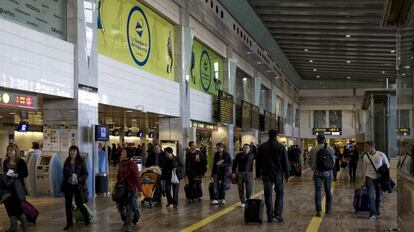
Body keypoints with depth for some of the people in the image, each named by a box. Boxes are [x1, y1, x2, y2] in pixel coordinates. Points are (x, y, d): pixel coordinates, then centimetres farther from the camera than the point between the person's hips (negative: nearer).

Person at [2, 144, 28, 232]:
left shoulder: (21, 161, -6)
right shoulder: (5, 162, 7)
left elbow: (25, 174, -7)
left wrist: (17, 175, -21)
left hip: (18, 186, -5)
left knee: (17, 205, -5)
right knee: (9, 206, 4)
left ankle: (24, 221, 20)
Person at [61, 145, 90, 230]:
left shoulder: (81, 162, -5)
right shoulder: (67, 162, 4)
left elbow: (85, 174, -4)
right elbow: (64, 174, 13)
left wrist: (78, 179, -20)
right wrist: (63, 185, 10)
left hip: (77, 185, -3)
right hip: (68, 185, 3)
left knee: (79, 204, 0)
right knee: (68, 204, 5)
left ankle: (87, 219, 23)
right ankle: (69, 223, 15)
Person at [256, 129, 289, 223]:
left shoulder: (262, 147, 3)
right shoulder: (281, 147, -3)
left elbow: (258, 162, 6)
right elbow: (285, 162, -2)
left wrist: (258, 174, 12)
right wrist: (286, 174, 3)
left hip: (266, 174, 1)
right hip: (278, 174, -1)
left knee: (268, 195, 5)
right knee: (279, 193, 11)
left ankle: (270, 217, 5)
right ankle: (278, 213, -3)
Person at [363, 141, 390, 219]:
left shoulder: (381, 155, -7)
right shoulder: (365, 157, -1)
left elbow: (387, 165, 6)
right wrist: (365, 180, 10)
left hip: (379, 178, 0)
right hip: (370, 178, 0)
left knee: (379, 196, 9)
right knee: (371, 196, -10)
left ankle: (377, 211, 25)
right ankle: (373, 213, -5)